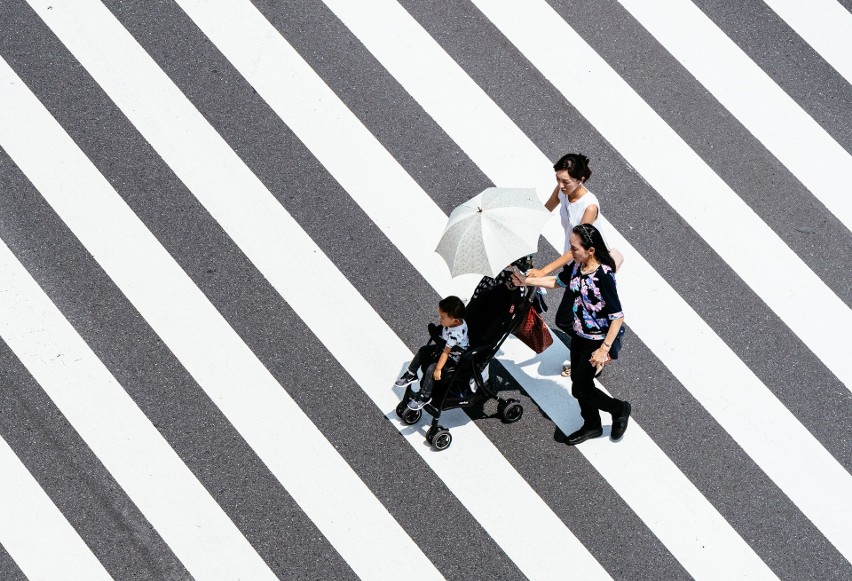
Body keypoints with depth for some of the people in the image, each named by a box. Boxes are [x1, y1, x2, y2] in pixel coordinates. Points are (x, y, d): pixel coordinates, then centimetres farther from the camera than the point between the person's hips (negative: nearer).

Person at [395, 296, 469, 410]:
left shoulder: (455, 334, -38)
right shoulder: (456, 321, -14)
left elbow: (446, 353, -33)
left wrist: (438, 369, -29)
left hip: (454, 358, -10)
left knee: (431, 369, -20)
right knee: (423, 350, 9)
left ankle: (424, 397, -3)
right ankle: (411, 374, 23)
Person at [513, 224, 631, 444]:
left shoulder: (604, 276, -30)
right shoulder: (576, 265, -8)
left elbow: (618, 317, -27)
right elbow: (558, 281, 14)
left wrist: (604, 349, -28)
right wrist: (527, 281, 9)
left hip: (596, 341, -8)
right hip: (579, 336, 8)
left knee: (580, 389, 0)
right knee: (579, 382, 19)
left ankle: (619, 409, 24)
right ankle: (592, 426, 40)